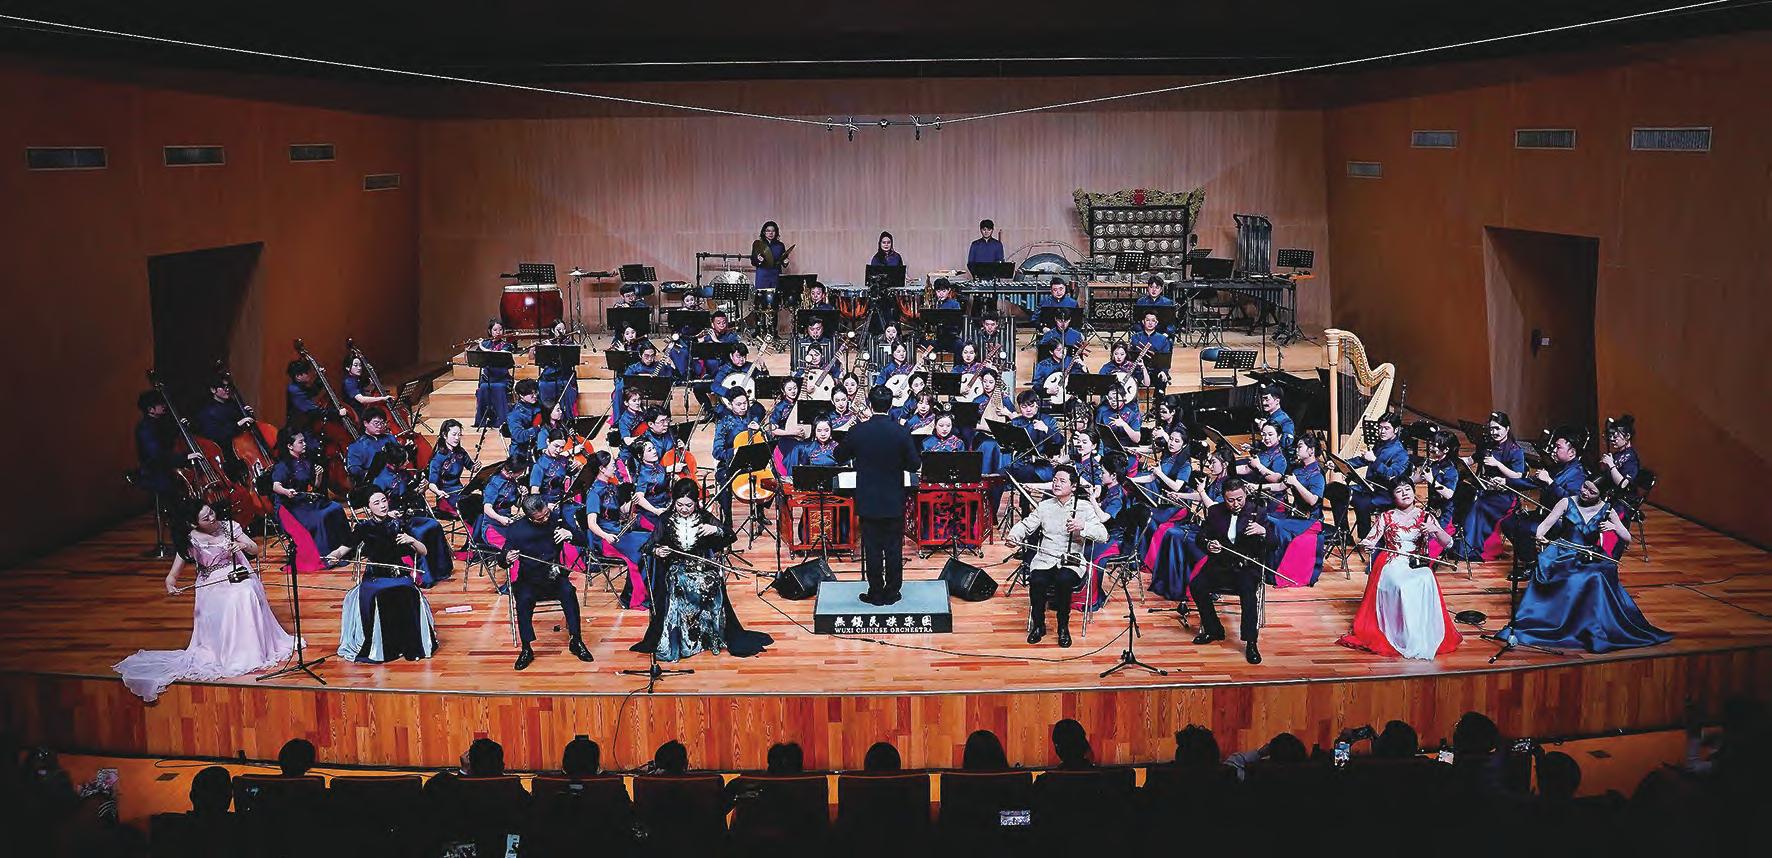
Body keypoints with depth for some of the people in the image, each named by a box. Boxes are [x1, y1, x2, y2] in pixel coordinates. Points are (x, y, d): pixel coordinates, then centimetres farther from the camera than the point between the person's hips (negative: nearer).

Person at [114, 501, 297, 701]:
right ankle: (231, 655, -23)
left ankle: (252, 650, -21)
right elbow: (173, 574, -2)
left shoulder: (228, 526, 0)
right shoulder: (190, 542, -6)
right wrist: (170, 586, -26)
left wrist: (244, 545, -19)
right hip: (211, 587, -2)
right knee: (224, 606, -34)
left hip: (240, 579, 2)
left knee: (247, 597, -32)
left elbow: (255, 550, 5)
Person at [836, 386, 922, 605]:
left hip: (868, 502, 0)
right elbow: (915, 464, -6)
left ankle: (875, 593, 12)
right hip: (894, 502, 0)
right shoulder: (902, 433, -11)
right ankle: (892, 593, 15)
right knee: (894, 548, 9)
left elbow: (839, 455, 6)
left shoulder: (857, 432, -9)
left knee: (872, 548, 7)